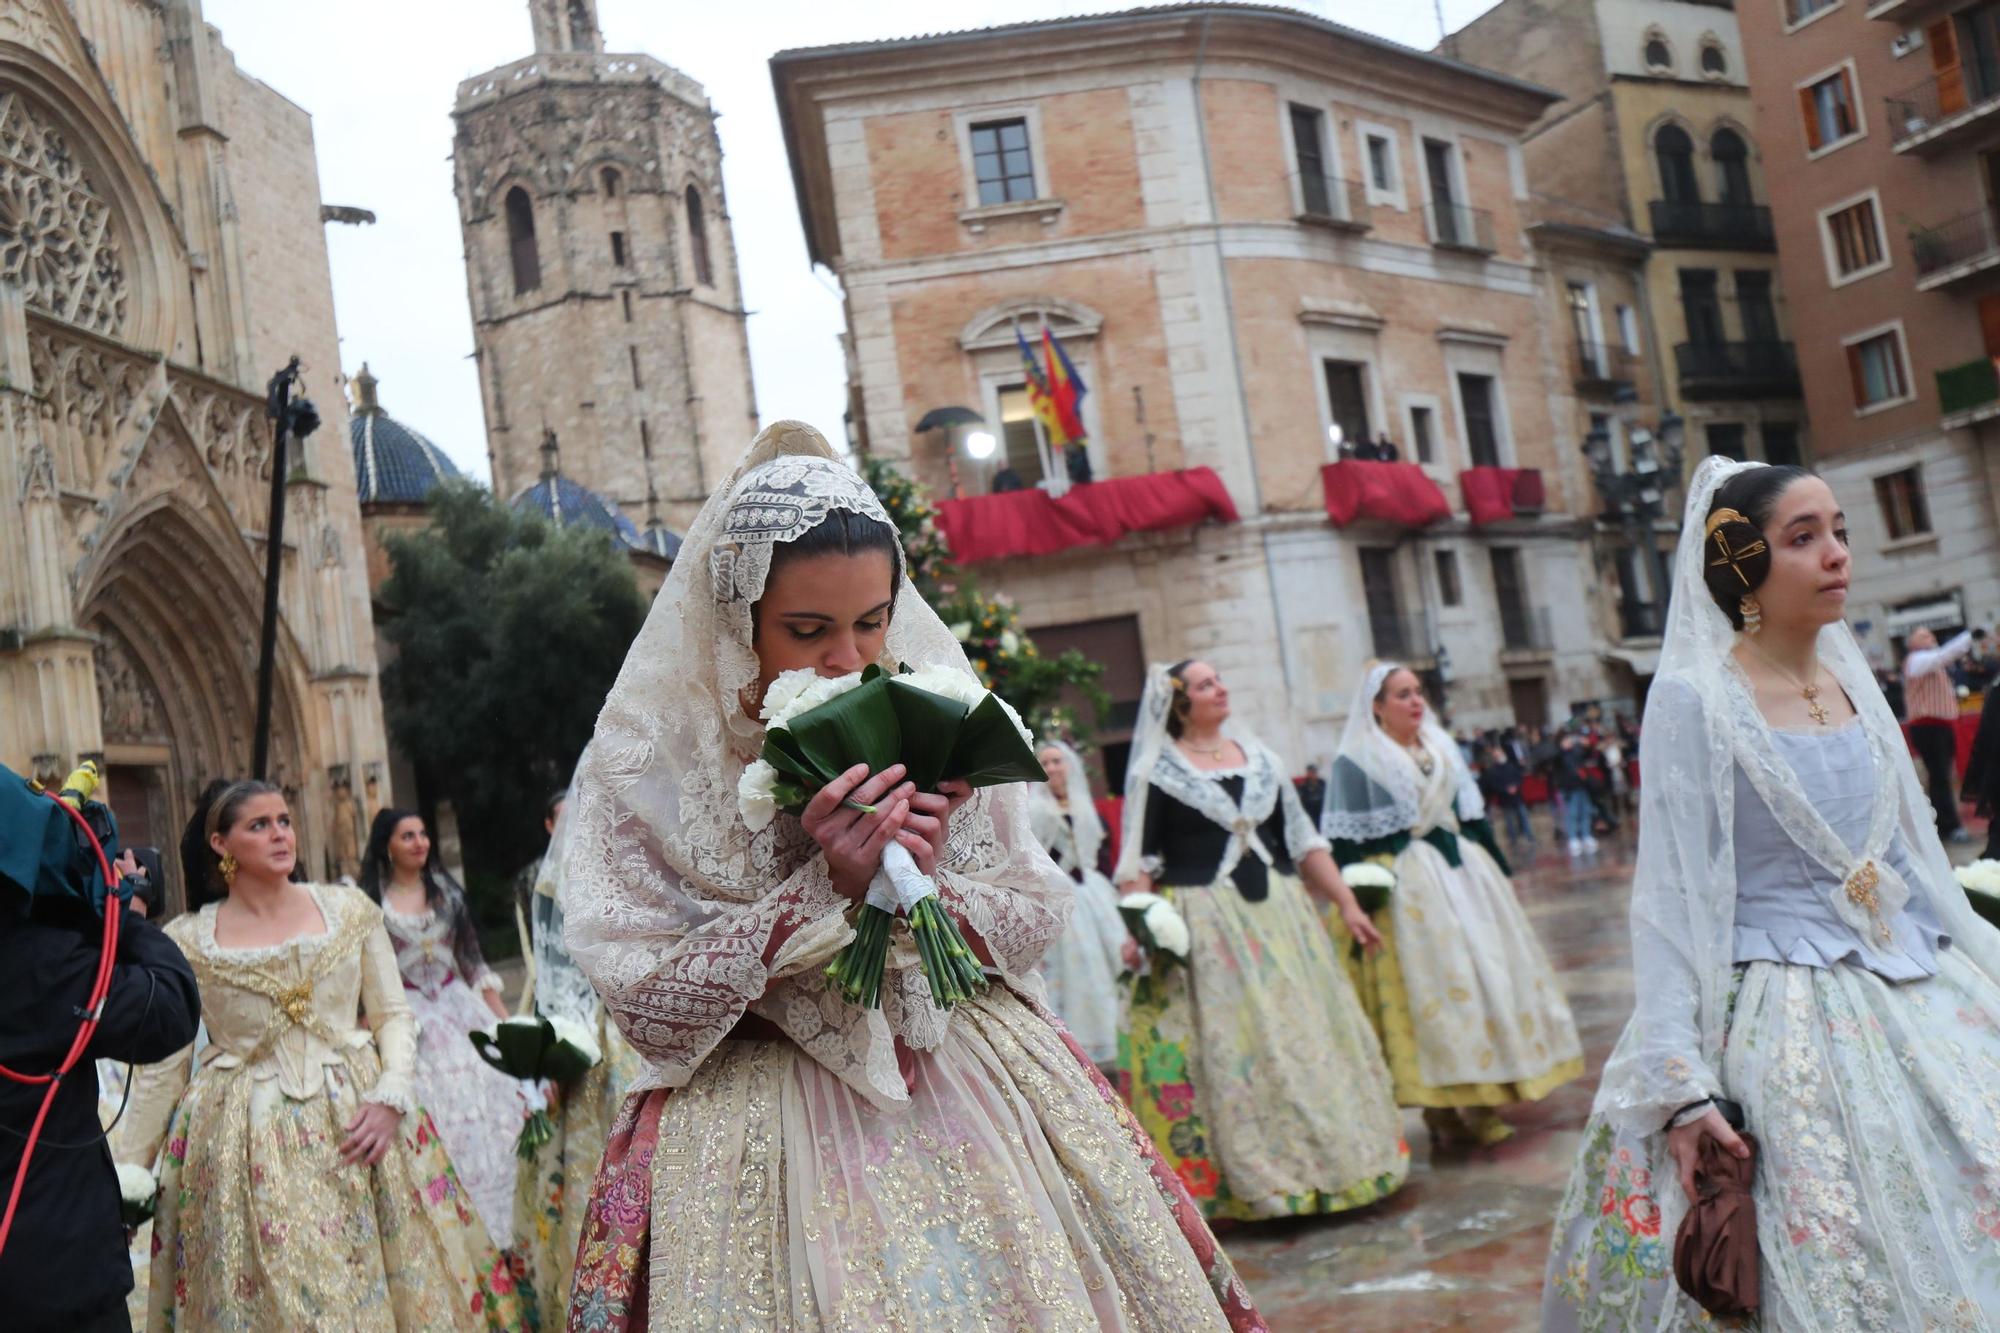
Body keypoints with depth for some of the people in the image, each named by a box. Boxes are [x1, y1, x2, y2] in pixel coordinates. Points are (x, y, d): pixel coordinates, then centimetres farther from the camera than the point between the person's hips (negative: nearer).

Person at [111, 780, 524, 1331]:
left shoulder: (348, 909, 2)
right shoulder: (187, 941, 0)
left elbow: (394, 1015, 5)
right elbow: (161, 1071, 5)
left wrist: (391, 1096, -10)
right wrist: (125, 1174, 5)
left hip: (356, 1117, 1)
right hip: (246, 1143, -1)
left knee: (378, 1286, 3)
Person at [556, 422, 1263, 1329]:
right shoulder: (647, 763, -9)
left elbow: (1040, 914, 4)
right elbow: (646, 1006, -13)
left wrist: (929, 887, -17)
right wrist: (826, 887, -21)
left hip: (972, 1084, 3)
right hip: (766, 1129, -2)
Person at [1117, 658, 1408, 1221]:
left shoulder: (1258, 756, 13)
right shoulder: (1156, 772, -1)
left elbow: (1302, 839, 15)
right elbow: (1137, 863, -5)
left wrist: (1347, 903, 11)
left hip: (1280, 918, 5)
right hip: (1201, 927, -5)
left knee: (1305, 1037, 8)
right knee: (1227, 1048, -2)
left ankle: (1328, 1164, 22)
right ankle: (1253, 1180, 10)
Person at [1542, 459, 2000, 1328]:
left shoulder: (1851, 676, 9)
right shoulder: (1693, 698, -10)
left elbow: (1912, 854, 17)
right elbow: (1669, 898, -11)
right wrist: (1681, 1084, -17)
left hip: (1918, 997, 6)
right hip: (1781, 1019, -6)